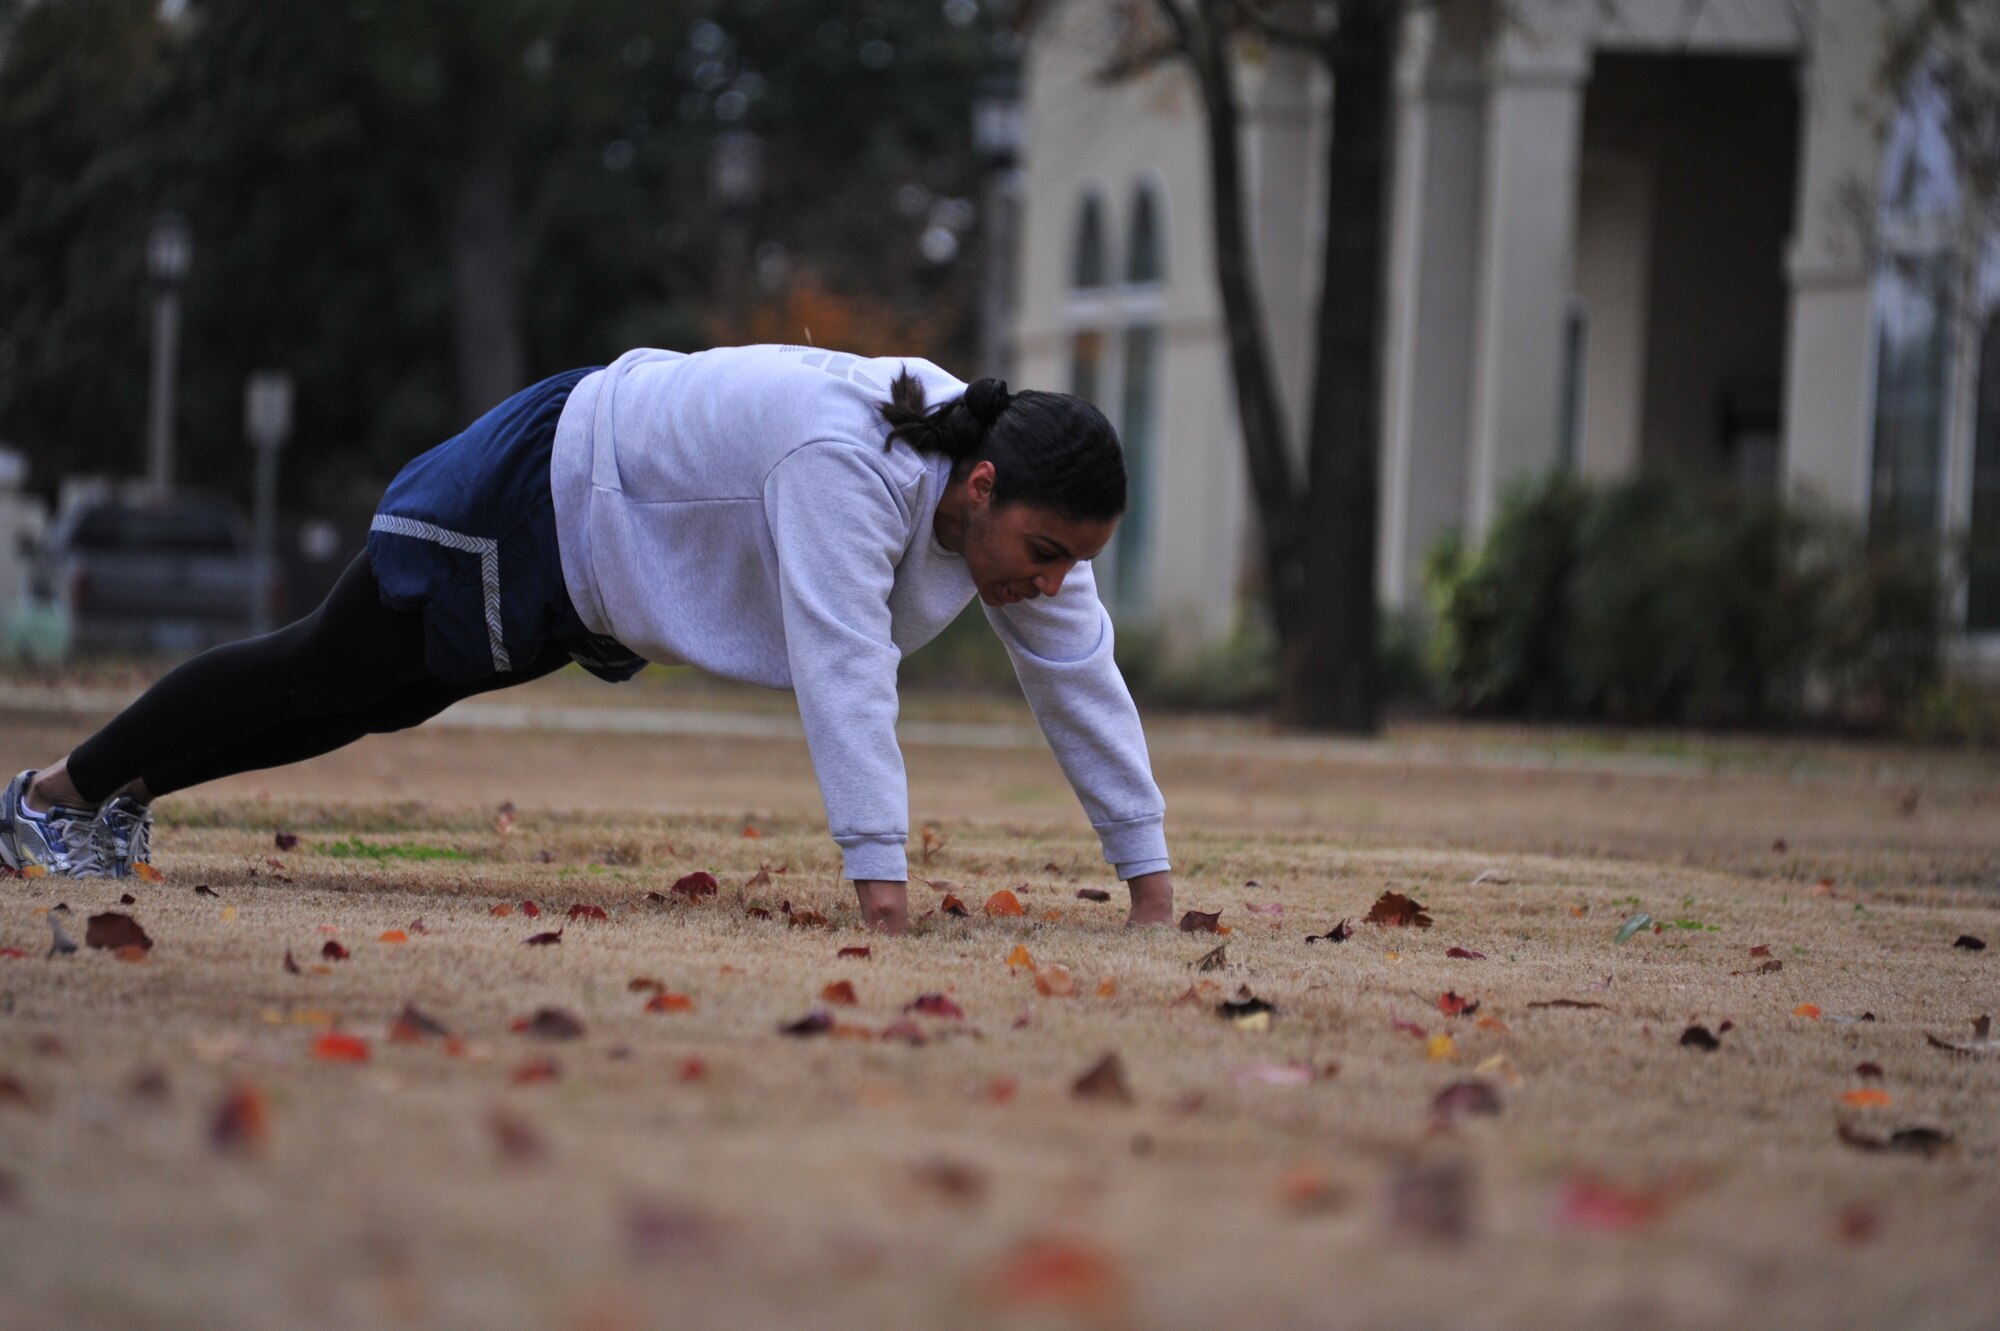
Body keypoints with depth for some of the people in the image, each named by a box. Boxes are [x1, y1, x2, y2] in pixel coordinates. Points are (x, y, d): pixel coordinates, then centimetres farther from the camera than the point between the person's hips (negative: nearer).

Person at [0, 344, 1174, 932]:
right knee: (326, 676, 12)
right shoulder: (851, 466, -42)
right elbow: (841, 663, -49)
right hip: (541, 504, -7)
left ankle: (127, 790, 46)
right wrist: (879, 876, -54)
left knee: (368, 700, 24)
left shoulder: (1011, 504, -18)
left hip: (606, 574, 7)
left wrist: (1151, 874, -14)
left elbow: (1079, 672, -12)